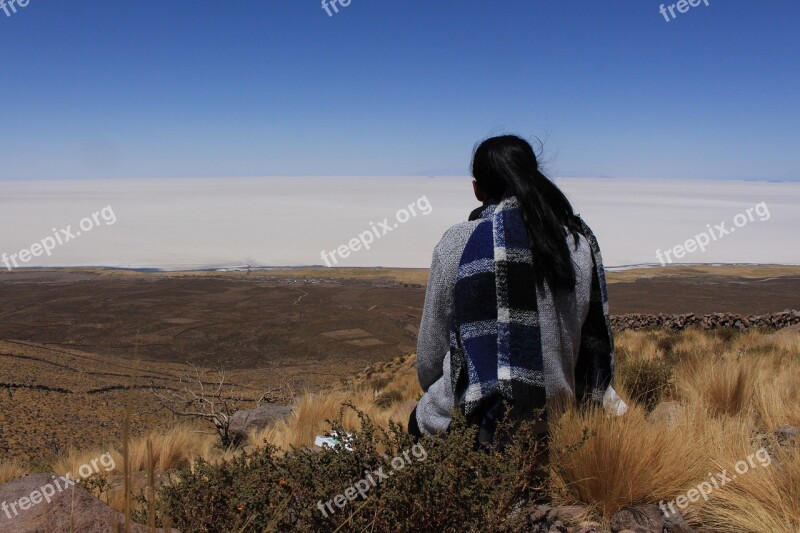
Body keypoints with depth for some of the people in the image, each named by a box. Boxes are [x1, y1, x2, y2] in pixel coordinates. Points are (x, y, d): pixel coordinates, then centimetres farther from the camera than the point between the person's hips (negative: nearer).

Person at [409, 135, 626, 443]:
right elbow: (594, 335, 8)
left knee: (420, 417, 22)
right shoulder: (580, 240, 0)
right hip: (555, 420, 5)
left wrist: (433, 395, 20)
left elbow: (431, 347, 0)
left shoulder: (457, 243, -8)